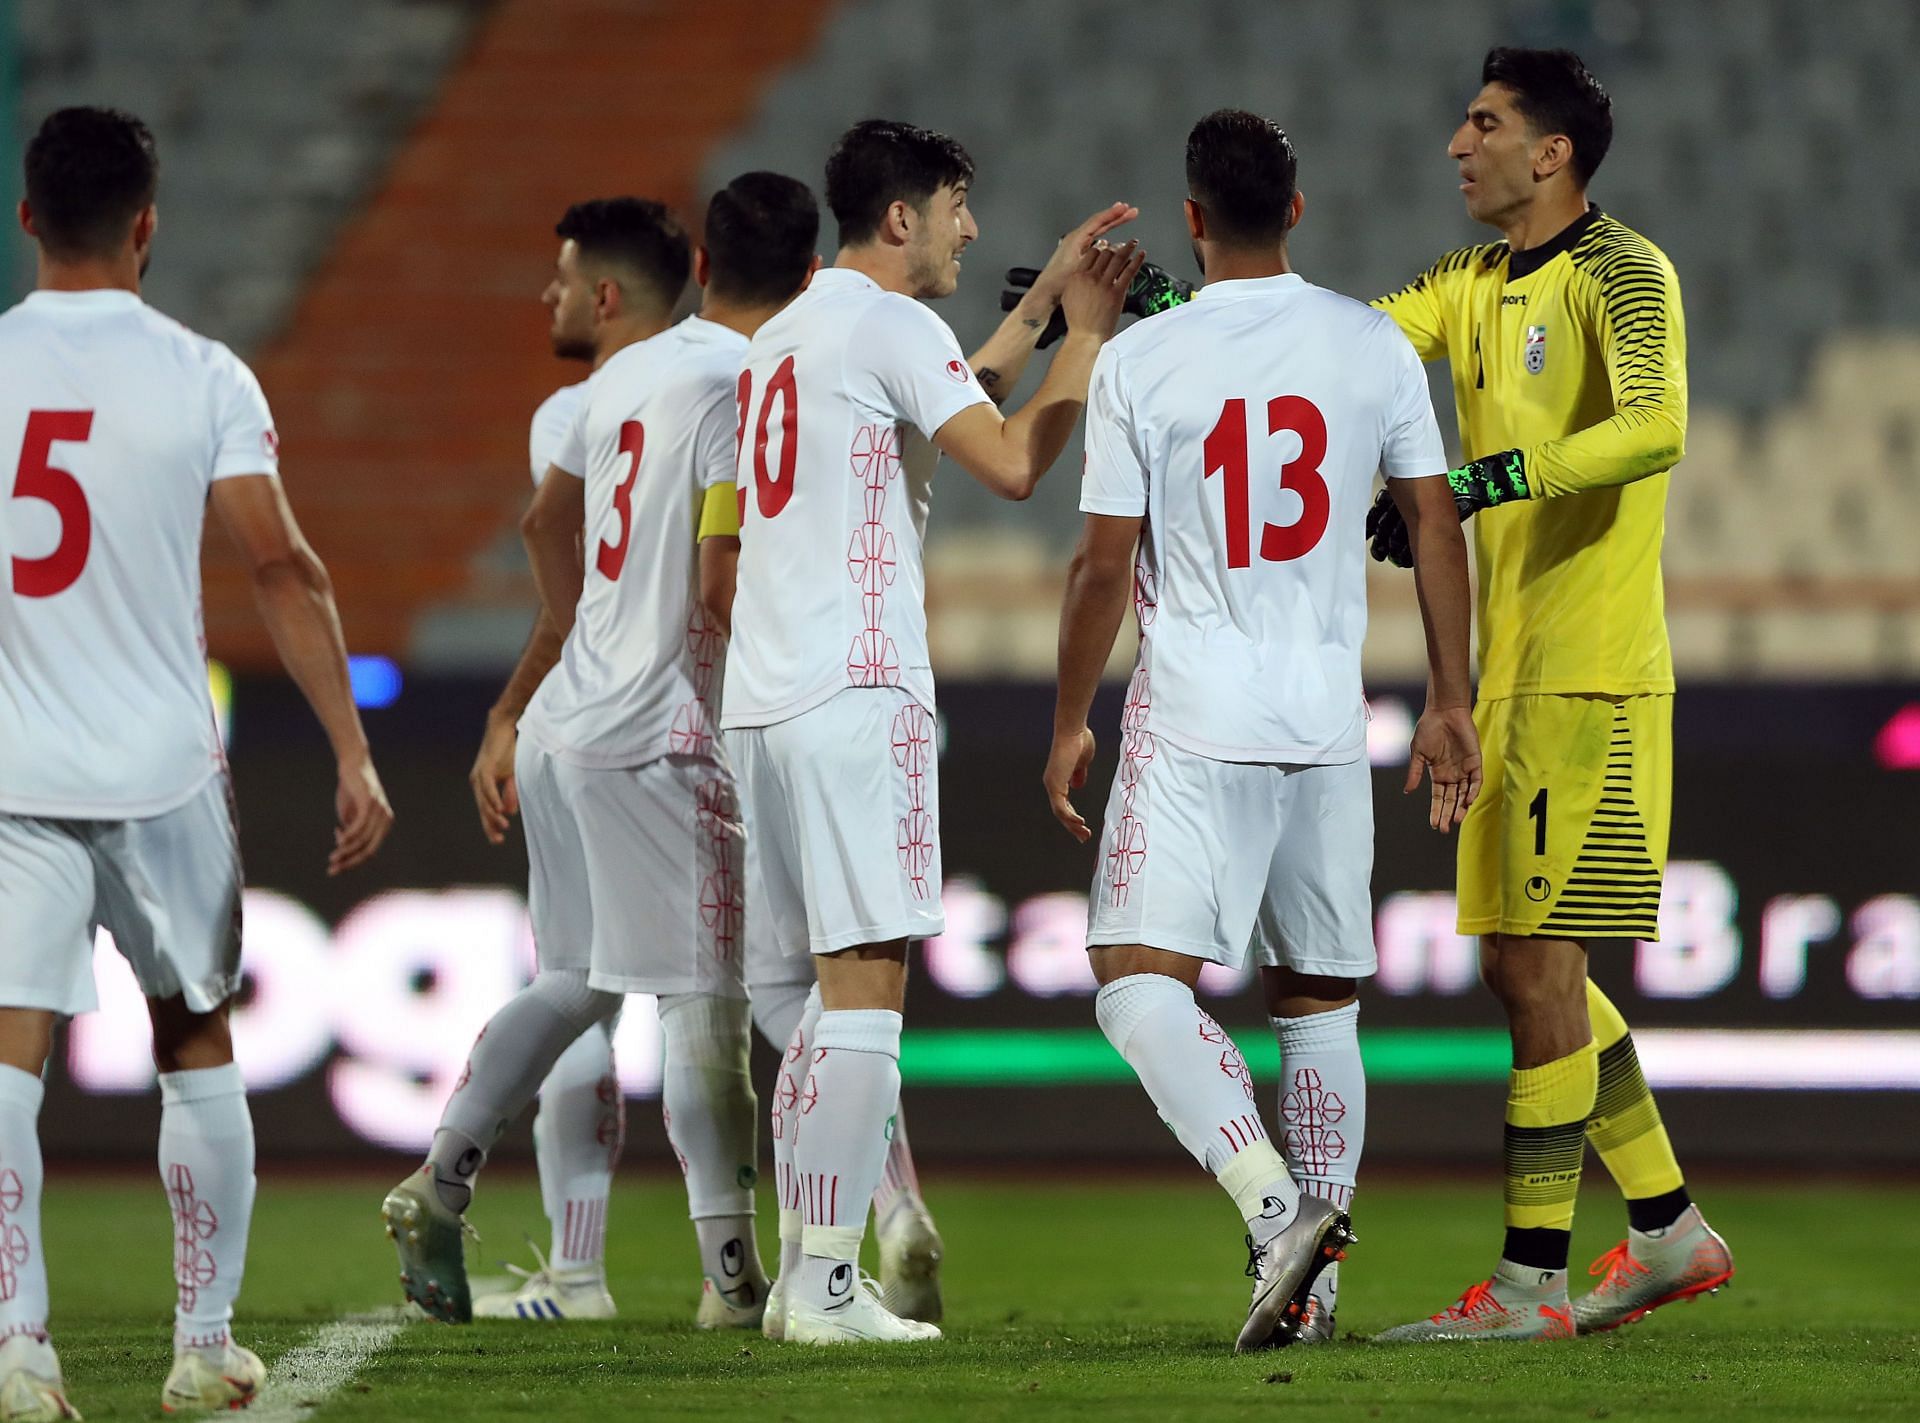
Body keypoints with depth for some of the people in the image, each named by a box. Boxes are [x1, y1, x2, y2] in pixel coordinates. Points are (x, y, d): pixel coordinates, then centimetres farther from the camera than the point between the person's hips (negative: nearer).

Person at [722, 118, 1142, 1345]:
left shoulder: (788, 335, 21)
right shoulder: (890, 324, -7)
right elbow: (1012, 464, -13)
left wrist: (1034, 321, 34)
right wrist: (1084, 337, -1)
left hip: (764, 695, 9)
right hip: (856, 693, -9)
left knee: (839, 984, 14)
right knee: (866, 983, -9)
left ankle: (806, 1271, 13)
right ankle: (827, 1282, -13)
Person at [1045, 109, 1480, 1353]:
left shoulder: (1139, 361, -5)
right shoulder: (1375, 347, 3)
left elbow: (1104, 564, -2)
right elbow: (1436, 526, 6)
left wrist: (1070, 724, 9)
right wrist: (1451, 705, 13)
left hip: (1192, 717, -4)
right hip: (1329, 721, 4)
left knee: (1141, 982, -8)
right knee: (1318, 1001, 13)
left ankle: (1279, 1204, -27)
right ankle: (1314, 1281, 12)